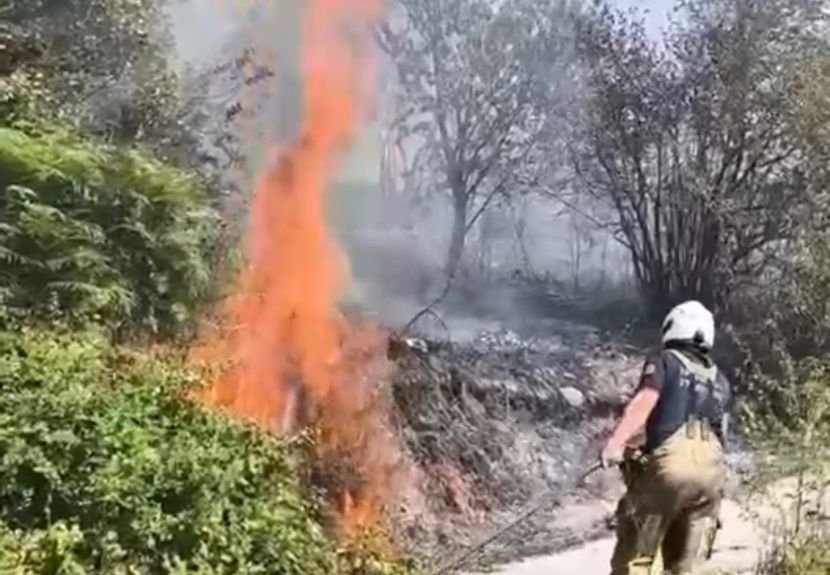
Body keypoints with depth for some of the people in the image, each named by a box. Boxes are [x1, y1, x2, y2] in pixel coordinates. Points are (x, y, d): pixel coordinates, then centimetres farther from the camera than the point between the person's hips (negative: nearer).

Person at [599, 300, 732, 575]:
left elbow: (644, 401, -10)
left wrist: (615, 442, -23)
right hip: (712, 470, 5)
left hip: (671, 462, -5)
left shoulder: (664, 362, 10)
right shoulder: (720, 380, 26)